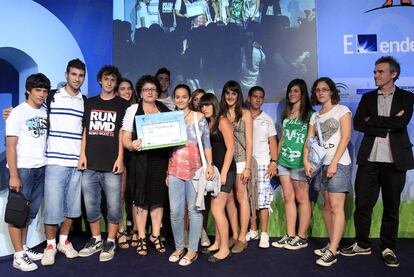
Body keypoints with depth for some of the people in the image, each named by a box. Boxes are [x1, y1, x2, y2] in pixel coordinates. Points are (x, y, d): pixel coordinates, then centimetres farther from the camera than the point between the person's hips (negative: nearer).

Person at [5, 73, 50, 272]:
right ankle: (18, 256, 10)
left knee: (31, 212, 13)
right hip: (22, 169, -6)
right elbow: (10, 146, -9)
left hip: (40, 168, 6)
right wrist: (13, 175, -15)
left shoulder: (45, 113, 9)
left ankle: (24, 249, 25)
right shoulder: (17, 113, -6)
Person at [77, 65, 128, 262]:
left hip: (111, 165, -3)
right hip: (90, 165, 3)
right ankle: (96, 240, 26)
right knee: (91, 206, 9)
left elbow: (122, 133, 1)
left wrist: (120, 158, -7)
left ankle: (110, 243, 16)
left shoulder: (122, 105, 6)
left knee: (113, 207, 1)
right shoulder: (90, 103, 15)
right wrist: (82, 154, 4)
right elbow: (85, 130, 14)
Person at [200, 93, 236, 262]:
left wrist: (224, 173, -16)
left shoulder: (222, 121, -6)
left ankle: (225, 249, 4)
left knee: (216, 209, -7)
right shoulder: (207, 124, 15)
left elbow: (230, 148, -12)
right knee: (218, 209, 11)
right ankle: (218, 243, 21)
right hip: (213, 170, 7)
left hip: (225, 170, -7)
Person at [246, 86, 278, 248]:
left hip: (262, 163, -1)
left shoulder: (267, 120, 11)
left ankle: (264, 234, 3)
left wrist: (274, 162, -4)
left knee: (263, 199, -5)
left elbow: (272, 142, 8)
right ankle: (253, 230, 17)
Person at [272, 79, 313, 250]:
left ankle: (302, 237, 11)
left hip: (299, 161, -6)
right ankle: (290, 235, 16)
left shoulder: (309, 113, -1)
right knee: (288, 198, 8)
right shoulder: (286, 114, 16)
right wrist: (275, 160, 14)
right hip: (284, 161, 6)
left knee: (302, 198, 1)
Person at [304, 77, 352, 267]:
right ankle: (332, 244, 18)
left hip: (338, 163, -6)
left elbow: (345, 138, -8)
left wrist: (334, 163, -16)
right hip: (321, 164, 6)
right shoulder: (315, 116, 17)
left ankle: (332, 251, -10)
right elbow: (309, 140, 10)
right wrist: (306, 161, -6)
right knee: (326, 205, 8)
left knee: (336, 206, -10)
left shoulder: (342, 110, 1)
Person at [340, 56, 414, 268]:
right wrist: (387, 127, -10)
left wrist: (372, 120, -7)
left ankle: (388, 248, 22)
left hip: (394, 160, -2)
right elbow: (358, 123, -2)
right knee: (362, 202, 3)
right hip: (369, 158, 2)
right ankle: (362, 244, 19)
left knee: (391, 206, 7)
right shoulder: (368, 97, 12)